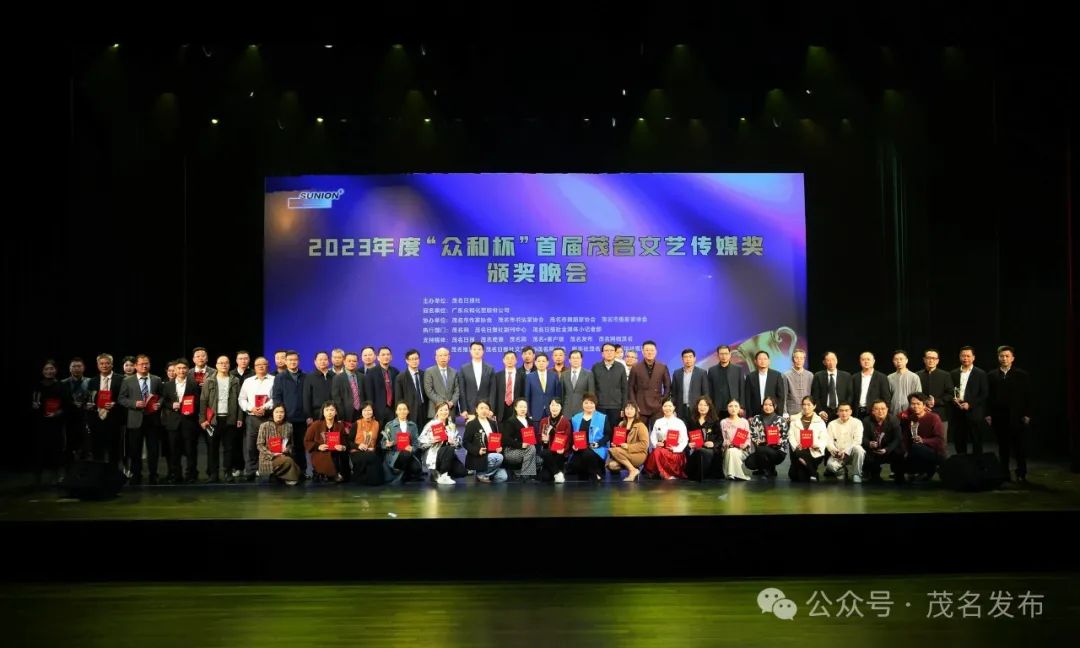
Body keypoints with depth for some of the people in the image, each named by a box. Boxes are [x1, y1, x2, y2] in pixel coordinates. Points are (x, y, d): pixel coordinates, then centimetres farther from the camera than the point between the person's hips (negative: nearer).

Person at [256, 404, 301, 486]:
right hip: (268, 458, -5)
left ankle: (275, 475, 5)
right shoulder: (264, 426, -5)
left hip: (284, 456, 5)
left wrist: (287, 450, -8)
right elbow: (259, 445, -5)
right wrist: (272, 454, -16)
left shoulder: (289, 426, 7)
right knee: (288, 461, -33)